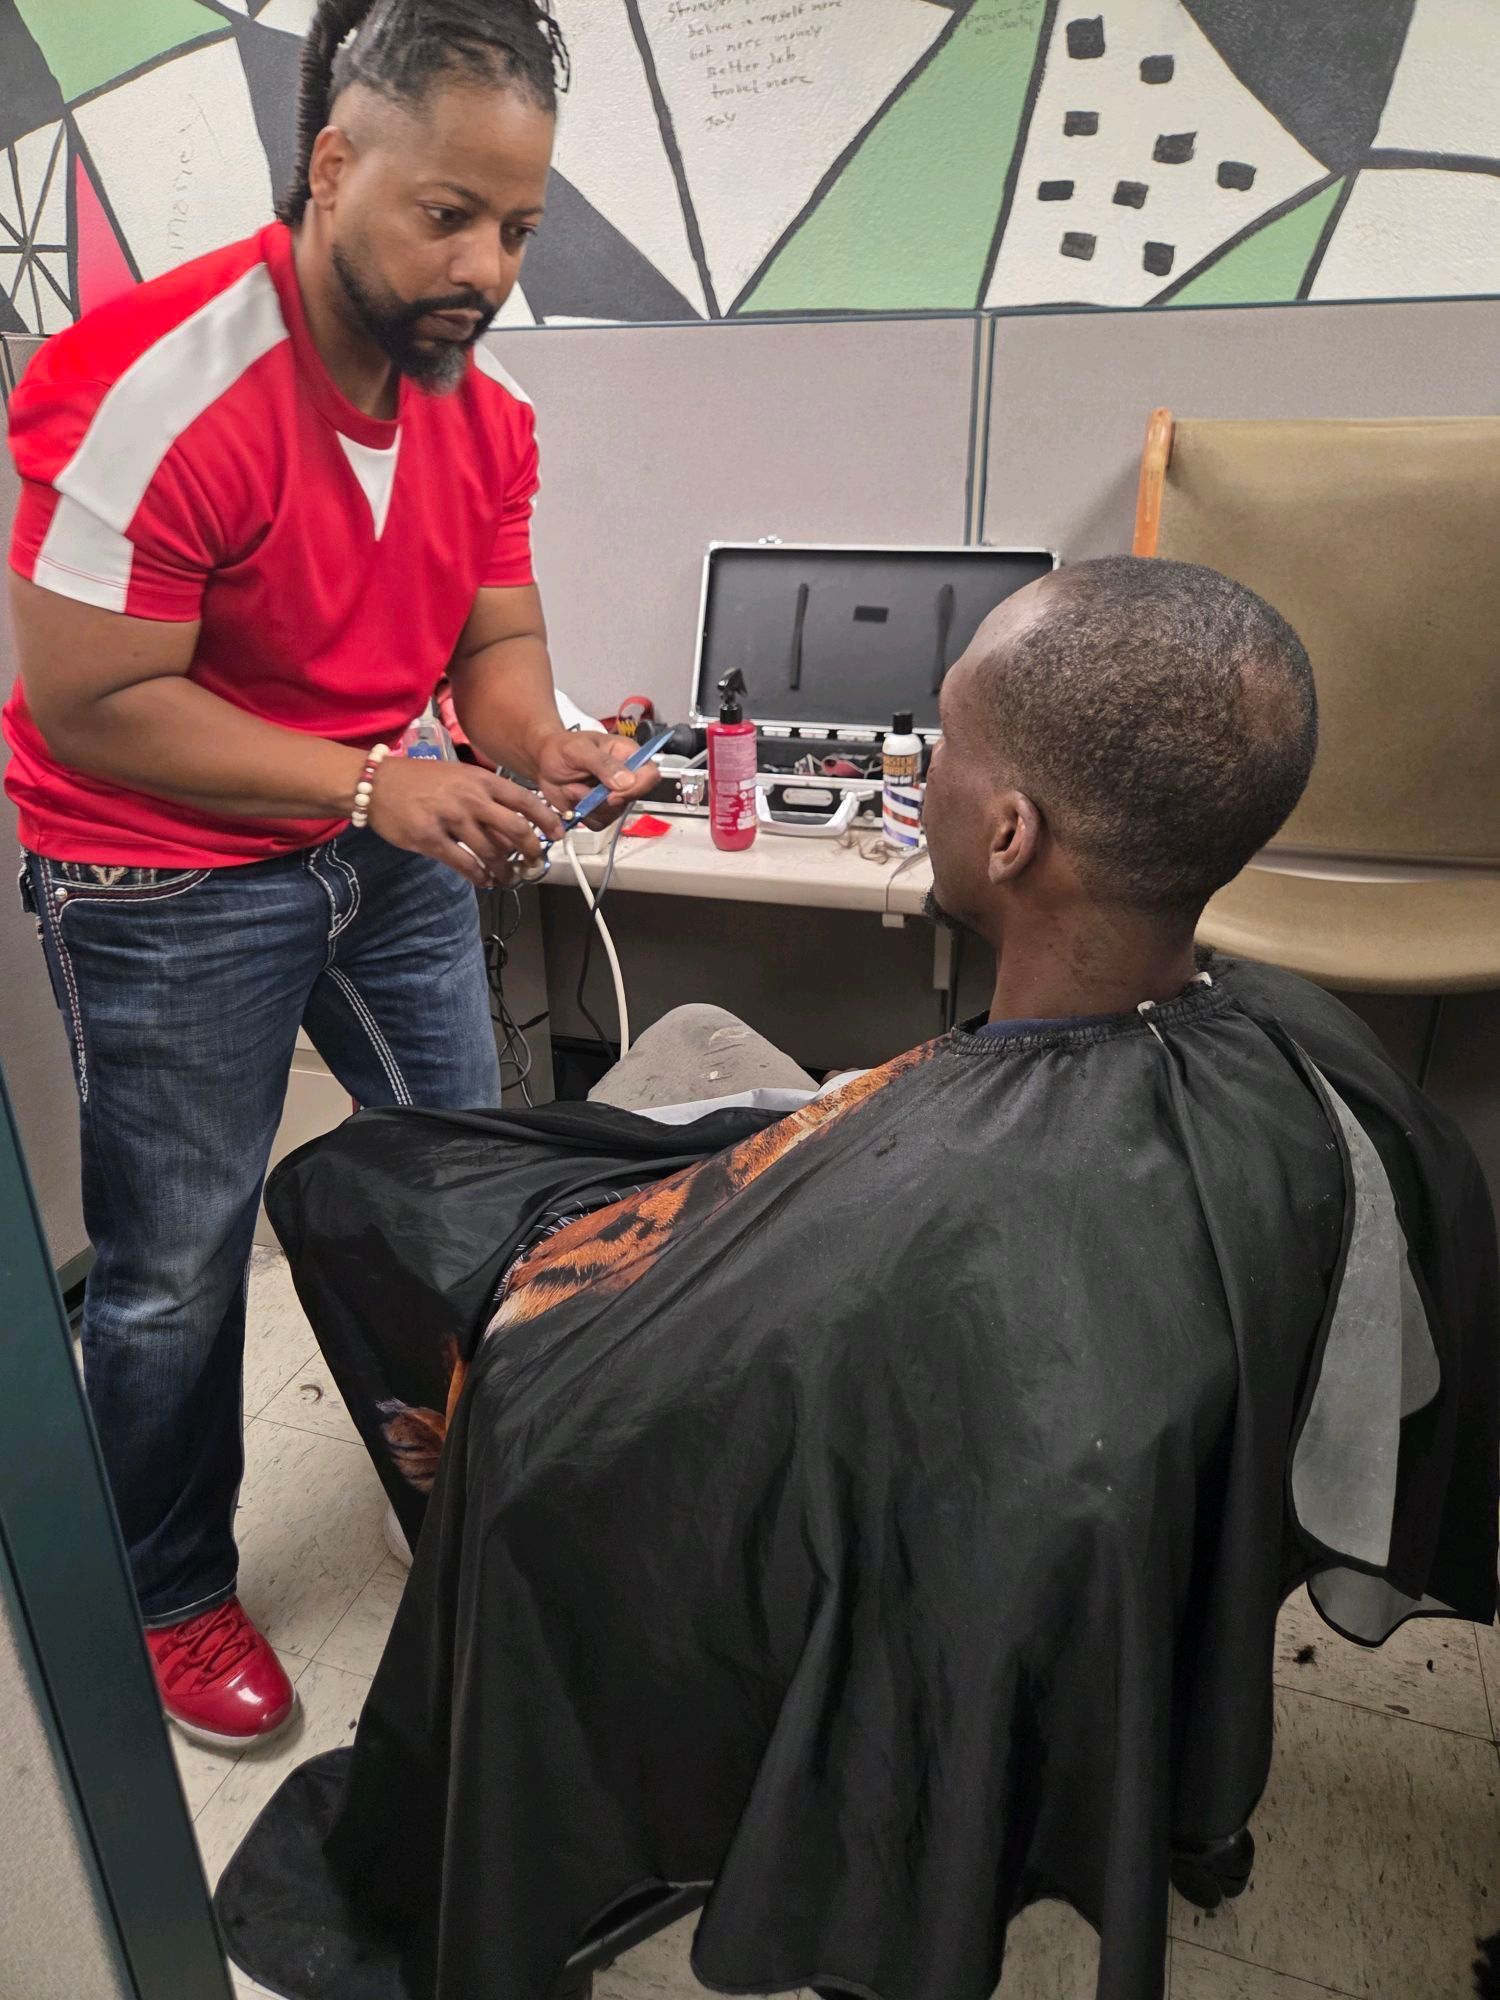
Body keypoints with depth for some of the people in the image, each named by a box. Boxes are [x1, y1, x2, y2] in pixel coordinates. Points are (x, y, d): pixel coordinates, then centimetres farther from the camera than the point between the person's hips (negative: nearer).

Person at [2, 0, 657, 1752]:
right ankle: (173, 1599, 33)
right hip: (168, 883, -6)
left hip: (387, 843, 7)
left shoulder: (482, 406, 0)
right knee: (177, 1266, 5)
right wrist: (373, 785, -26)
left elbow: (496, 639, 4)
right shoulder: (159, 390, -22)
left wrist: (536, 753, -19)